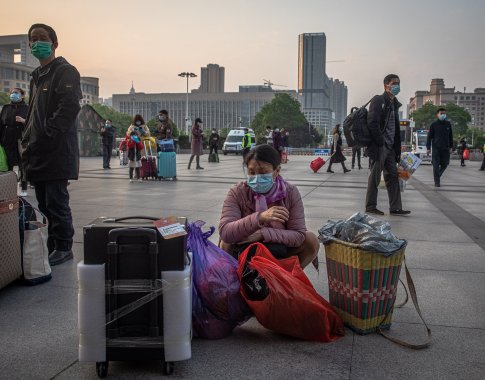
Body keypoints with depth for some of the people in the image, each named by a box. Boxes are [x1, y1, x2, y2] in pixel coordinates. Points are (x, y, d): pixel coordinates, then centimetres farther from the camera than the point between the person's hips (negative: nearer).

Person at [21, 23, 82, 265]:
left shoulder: (65, 72, -5)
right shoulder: (36, 76, 22)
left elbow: (69, 108, -17)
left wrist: (46, 137, -19)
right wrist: (27, 140, 14)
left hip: (57, 152, -9)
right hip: (37, 153, 9)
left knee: (56, 202, -5)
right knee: (44, 204, 12)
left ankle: (63, 248, 6)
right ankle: (51, 246, 22)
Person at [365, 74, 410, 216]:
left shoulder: (394, 104, 19)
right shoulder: (378, 101, -6)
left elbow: (395, 128, 19)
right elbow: (372, 123, -17)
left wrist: (397, 149, 13)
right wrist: (380, 142, -18)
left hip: (390, 147, 8)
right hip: (378, 146, -8)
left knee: (393, 176, 6)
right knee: (375, 177, -1)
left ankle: (395, 208, 10)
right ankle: (370, 206, 8)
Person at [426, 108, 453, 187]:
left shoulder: (448, 124, 9)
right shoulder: (434, 124, -1)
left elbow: (450, 136, 16)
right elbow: (429, 136, 0)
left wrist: (451, 146, 15)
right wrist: (428, 148, -6)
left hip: (445, 148, 3)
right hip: (436, 148, -3)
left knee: (444, 164, 5)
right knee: (436, 165, -3)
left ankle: (437, 176, 29)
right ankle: (437, 182, 4)